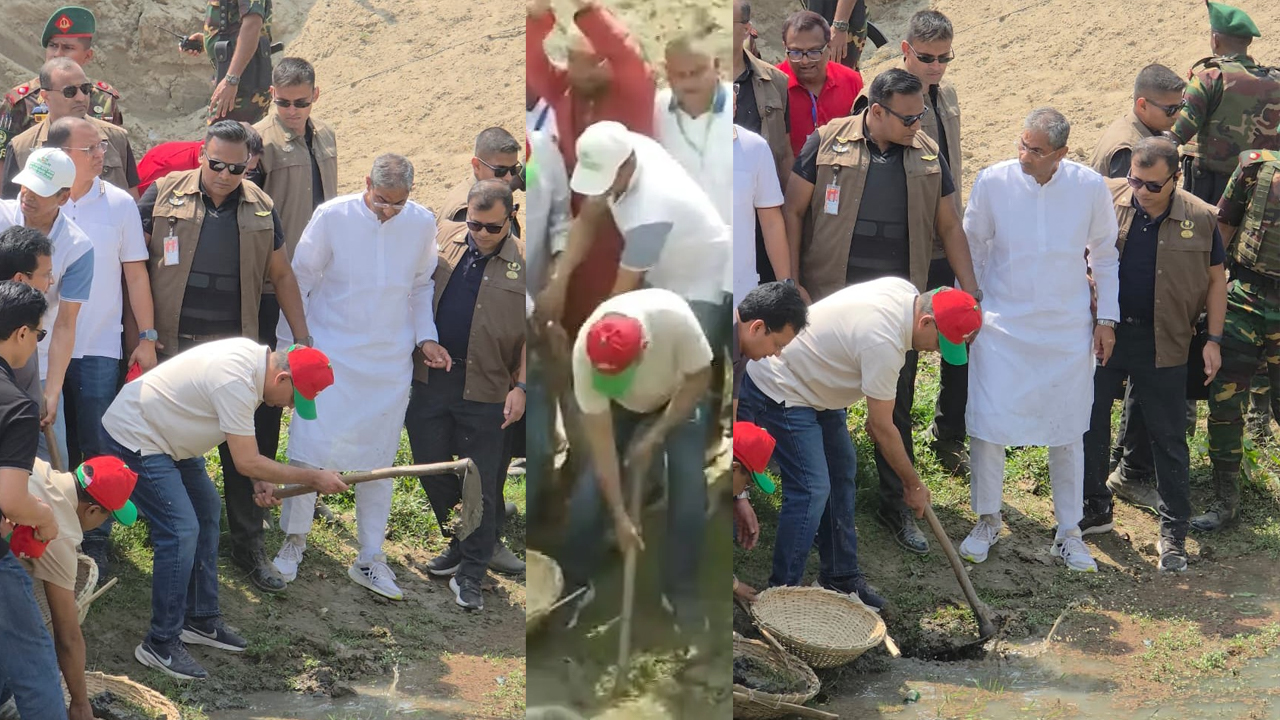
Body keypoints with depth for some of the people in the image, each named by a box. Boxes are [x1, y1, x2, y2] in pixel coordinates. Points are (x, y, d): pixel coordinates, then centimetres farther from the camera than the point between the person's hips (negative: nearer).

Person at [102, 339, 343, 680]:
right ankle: (161, 644, -10)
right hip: (135, 438, -11)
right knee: (181, 531, -17)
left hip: (167, 435, 11)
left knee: (207, 512, 18)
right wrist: (313, 479, -17)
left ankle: (202, 620, 27)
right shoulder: (237, 383, -31)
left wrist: (260, 479, 0)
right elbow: (247, 462, -24)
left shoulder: (255, 356, -1)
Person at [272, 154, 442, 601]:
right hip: (330, 354, -3)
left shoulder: (422, 224, -1)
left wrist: (425, 337, 4)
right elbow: (299, 281, -1)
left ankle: (370, 560, 14)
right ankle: (294, 541, 10)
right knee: (309, 448, -8)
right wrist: (289, 344, 0)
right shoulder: (332, 217, -10)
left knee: (380, 461, 5)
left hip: (390, 363, 3)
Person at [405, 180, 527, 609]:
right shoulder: (444, 246, 6)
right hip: (430, 380, 4)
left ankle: (470, 576, 10)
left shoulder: (524, 263, -2)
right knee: (431, 467, 12)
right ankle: (461, 545, 31)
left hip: (484, 389, -4)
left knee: (480, 482, 1)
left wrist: (521, 387, -10)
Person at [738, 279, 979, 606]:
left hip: (811, 382, 11)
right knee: (811, 490, -15)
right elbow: (882, 429, -21)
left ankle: (841, 578, 25)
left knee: (841, 471, 15)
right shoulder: (883, 343, -33)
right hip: (780, 391, -11)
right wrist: (913, 485, -9)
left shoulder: (906, 292, -6)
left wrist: (876, 416, 17)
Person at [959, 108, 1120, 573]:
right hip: (1001, 326, -1)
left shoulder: (1089, 187, -7)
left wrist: (1107, 316, 6)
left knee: (1068, 433, 8)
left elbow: (1105, 255, 6)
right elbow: (972, 247, 4)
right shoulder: (993, 181, -10)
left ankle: (1069, 532, 21)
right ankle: (987, 521, 18)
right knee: (987, 425, -3)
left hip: (1068, 329, 1)